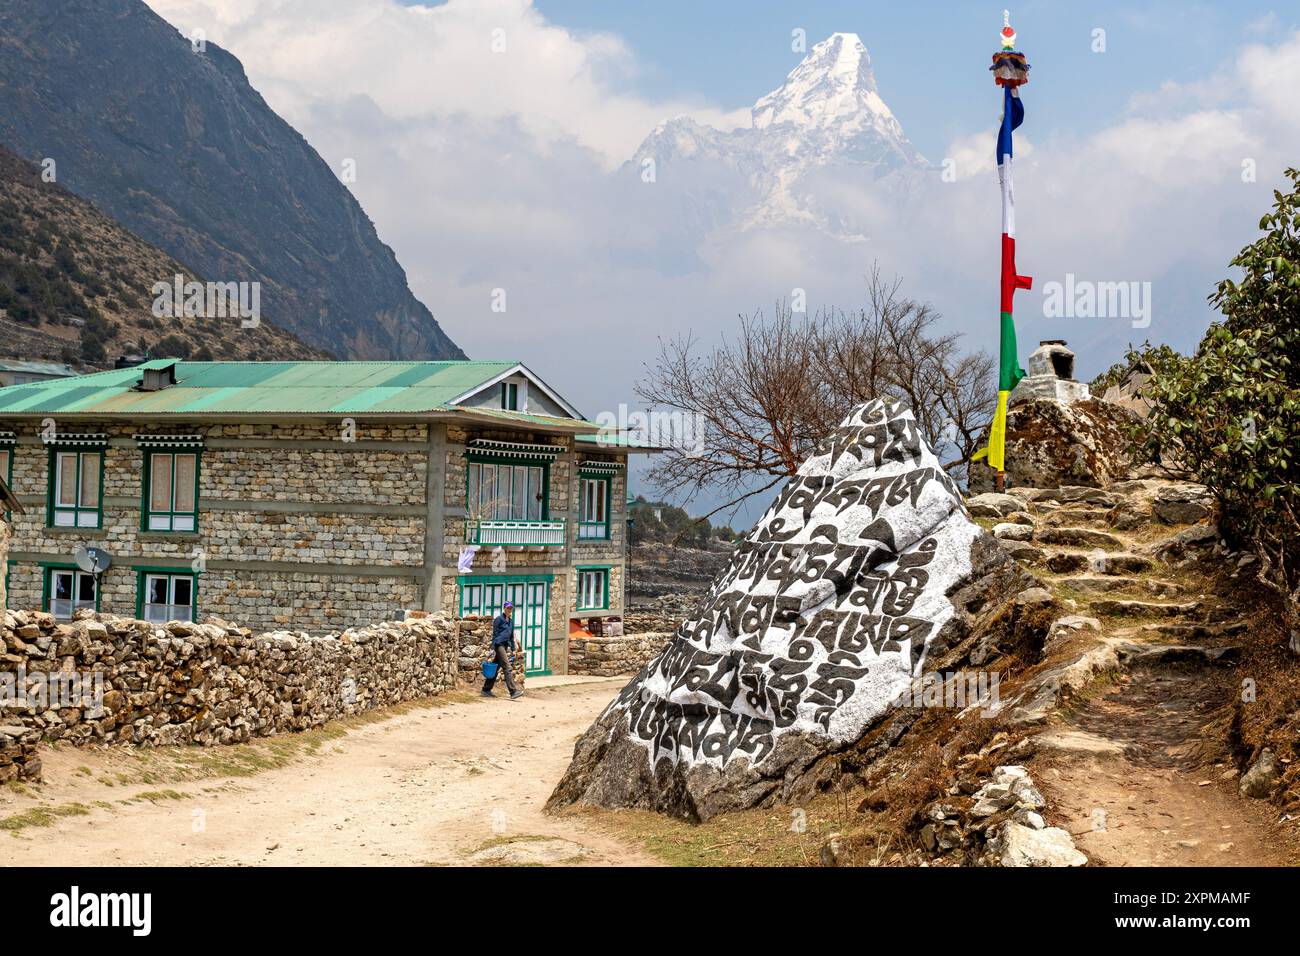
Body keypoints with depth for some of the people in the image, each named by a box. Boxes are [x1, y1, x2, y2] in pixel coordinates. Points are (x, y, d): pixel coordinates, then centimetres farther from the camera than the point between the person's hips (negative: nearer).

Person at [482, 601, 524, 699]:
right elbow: (494, 634, -9)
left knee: (496, 669, 11)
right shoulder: (499, 619, -7)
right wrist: (493, 649, -14)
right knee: (507, 668, -14)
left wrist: (513, 649, 19)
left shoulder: (511, 621, 16)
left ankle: (486, 690, 18)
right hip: (499, 645, -8)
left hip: (505, 646, 8)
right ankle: (513, 692, -19)